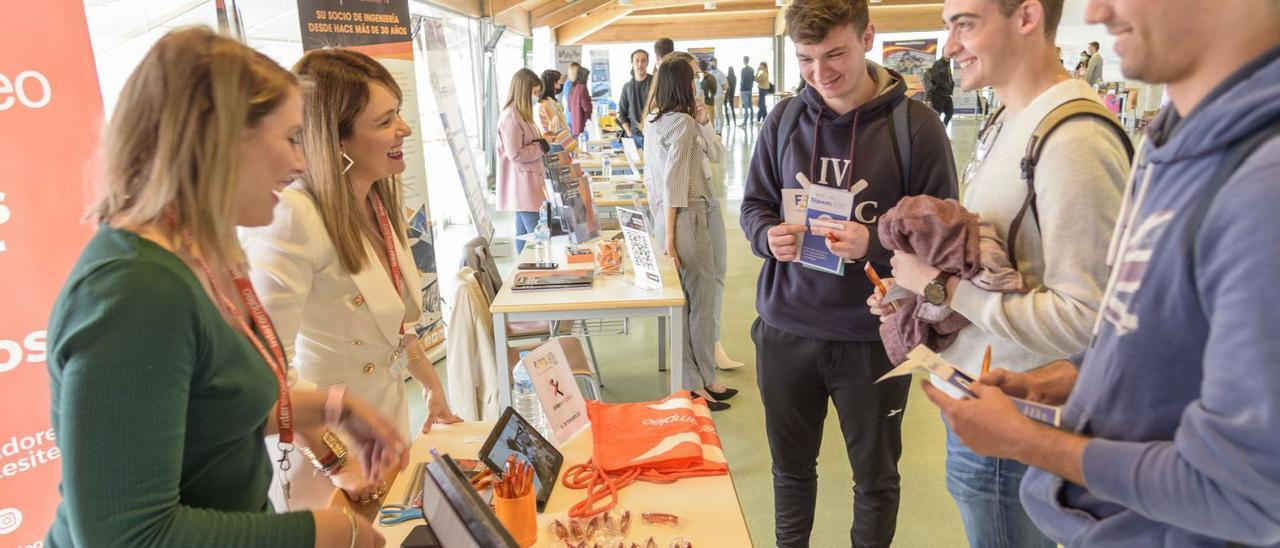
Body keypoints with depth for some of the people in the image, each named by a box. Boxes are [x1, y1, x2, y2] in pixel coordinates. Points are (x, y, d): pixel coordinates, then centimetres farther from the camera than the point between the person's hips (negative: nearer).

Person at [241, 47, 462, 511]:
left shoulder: (379, 204, -1)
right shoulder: (293, 218, -28)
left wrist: (431, 385, 14)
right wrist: (334, 461, -25)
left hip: (388, 411, 8)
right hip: (321, 437, -7)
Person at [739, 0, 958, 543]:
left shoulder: (917, 126, -9)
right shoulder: (784, 119, 0)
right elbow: (753, 206, 8)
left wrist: (874, 243, -25)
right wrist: (769, 235, -15)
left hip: (872, 336, -2)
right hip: (785, 328, 3)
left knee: (876, 476, 17)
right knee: (791, 467, 20)